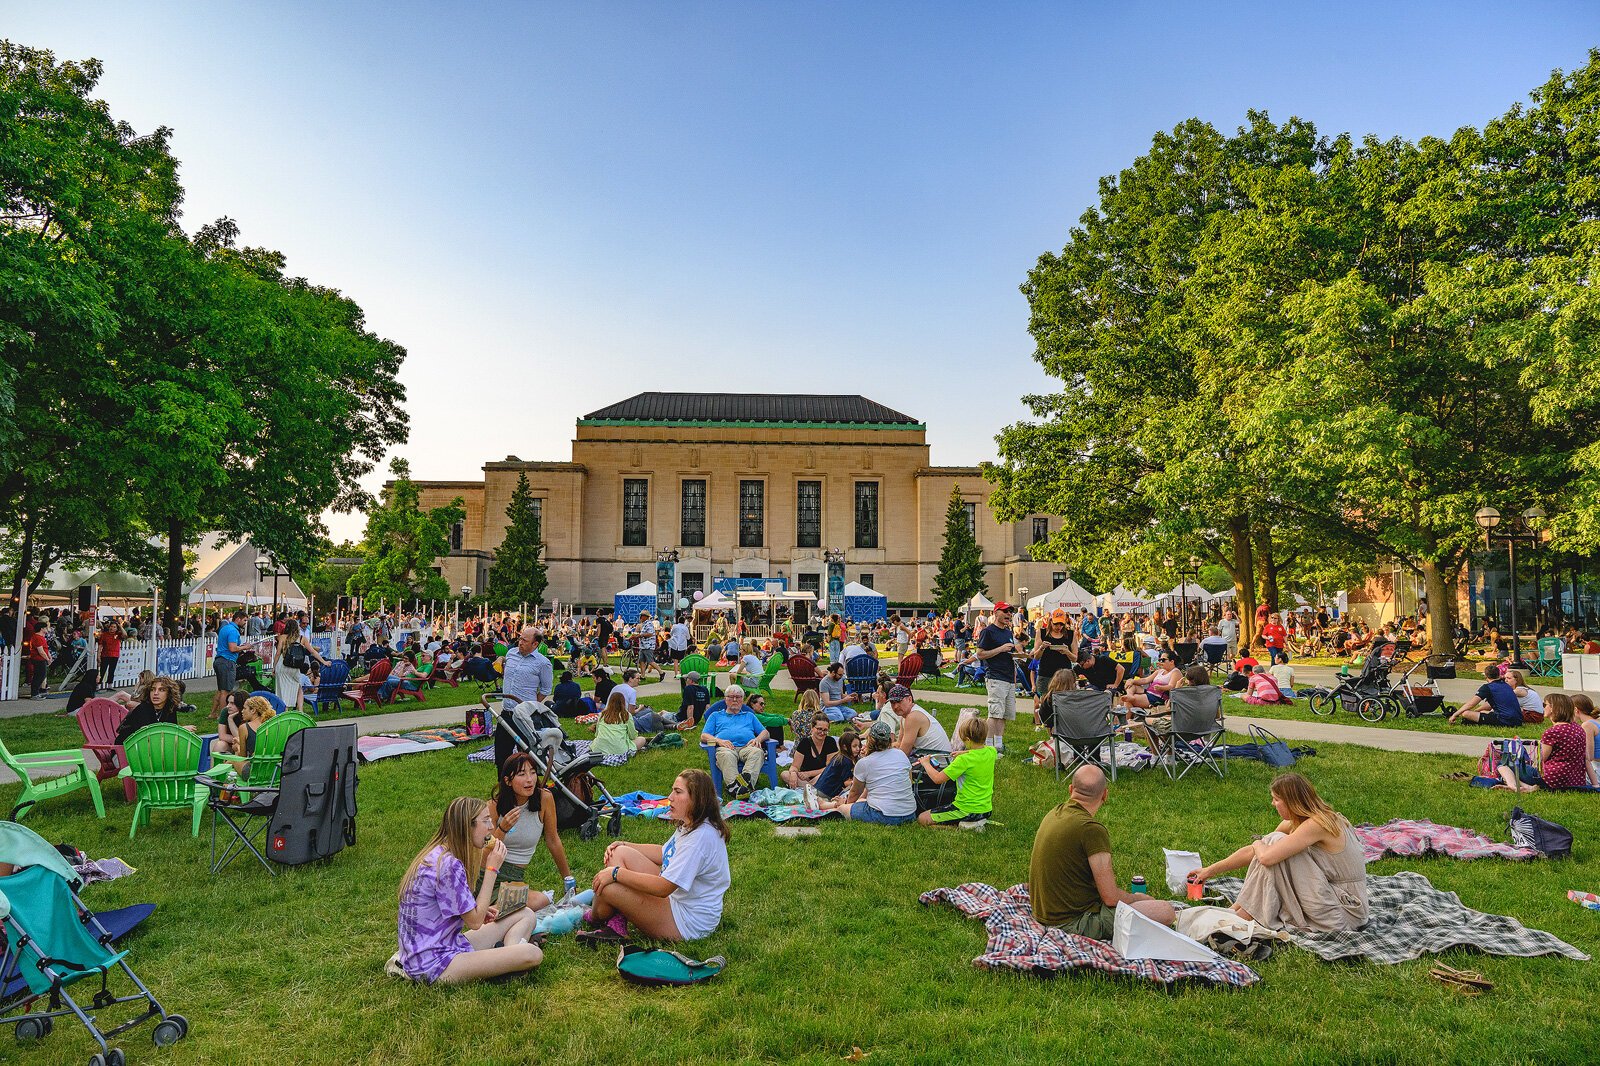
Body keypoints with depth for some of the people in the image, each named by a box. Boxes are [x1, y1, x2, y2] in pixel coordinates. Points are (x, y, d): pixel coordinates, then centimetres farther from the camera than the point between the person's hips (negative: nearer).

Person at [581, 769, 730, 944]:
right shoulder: (689, 825, 4)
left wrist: (616, 873, -21)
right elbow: (664, 854, 19)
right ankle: (616, 925, -2)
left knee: (607, 886, -14)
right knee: (620, 853, 4)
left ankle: (595, 919, 21)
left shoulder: (702, 837, -28)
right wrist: (623, 845, 7)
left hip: (688, 924, -10)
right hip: (675, 895, 10)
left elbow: (663, 888, -28)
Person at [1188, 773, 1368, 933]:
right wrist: (1211, 870, 13)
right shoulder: (1293, 823, 5)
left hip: (1346, 912, -9)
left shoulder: (1316, 824, -22)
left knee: (1275, 844, -18)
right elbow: (1252, 851, 11)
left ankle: (1246, 913, -8)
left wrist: (1258, 844, -4)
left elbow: (1266, 857, -29)